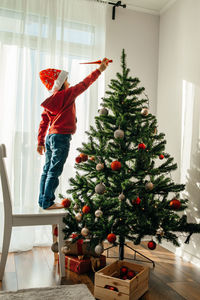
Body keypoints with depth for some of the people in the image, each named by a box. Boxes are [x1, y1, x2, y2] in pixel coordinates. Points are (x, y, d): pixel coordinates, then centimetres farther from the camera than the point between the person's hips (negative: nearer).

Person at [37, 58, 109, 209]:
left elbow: (43, 123, 14)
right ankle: (48, 202, 2)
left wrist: (40, 142, 17)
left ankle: (43, 200, 19)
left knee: (47, 169, 11)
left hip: (50, 137, 8)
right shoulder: (67, 95, -6)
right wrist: (100, 70, 5)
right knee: (54, 171, -4)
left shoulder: (50, 101, 14)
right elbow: (84, 84, -2)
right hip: (61, 137, -8)